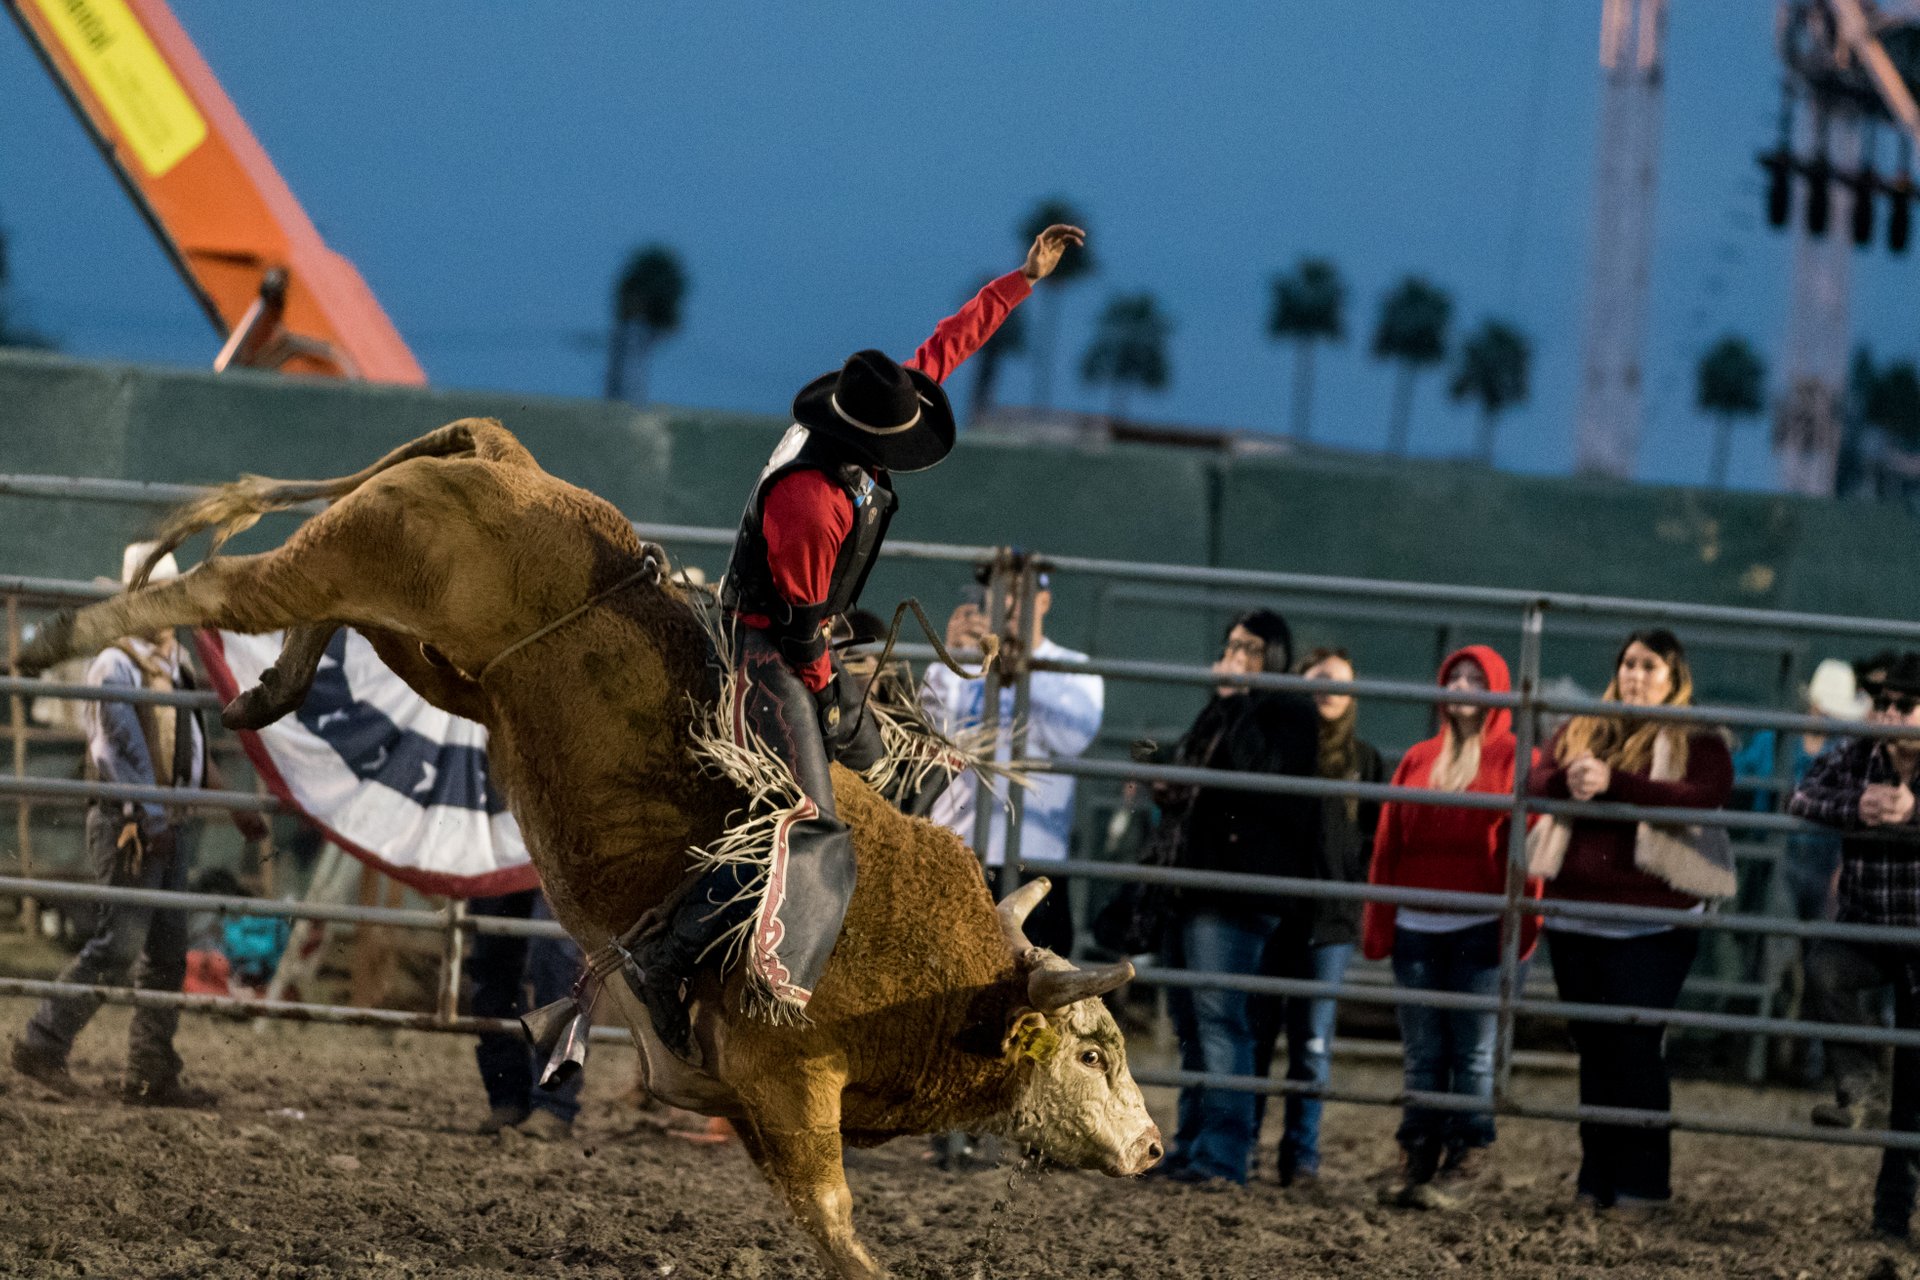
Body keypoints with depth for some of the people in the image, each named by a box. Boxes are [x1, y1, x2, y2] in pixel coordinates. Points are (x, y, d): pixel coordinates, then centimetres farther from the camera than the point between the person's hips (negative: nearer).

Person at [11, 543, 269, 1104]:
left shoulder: (177, 667, 17)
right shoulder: (116, 666, -9)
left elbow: (193, 748, 26)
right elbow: (122, 748, -16)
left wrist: (235, 809, 26)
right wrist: (150, 819, -20)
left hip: (165, 824, 9)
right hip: (127, 824, -9)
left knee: (168, 953, 6)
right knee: (118, 944, -13)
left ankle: (153, 1074, 8)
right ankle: (42, 1045, -7)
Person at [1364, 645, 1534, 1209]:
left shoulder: (1514, 759, 2)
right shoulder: (1419, 761, 14)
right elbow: (1388, 843, 13)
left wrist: (1521, 924, -10)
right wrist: (1378, 925, 7)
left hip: (1479, 929, -4)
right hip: (1415, 929, 4)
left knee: (1473, 1053, -2)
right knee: (1422, 1055, 5)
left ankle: (1460, 1168, -1)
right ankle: (1415, 1162, 8)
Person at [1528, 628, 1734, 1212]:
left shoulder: (1697, 743, 0)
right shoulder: (1580, 731, 14)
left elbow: (1703, 798, -19)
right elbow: (1534, 785, 3)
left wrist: (1614, 781, -26)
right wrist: (1568, 781, -20)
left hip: (1651, 923, -5)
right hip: (1575, 919, 5)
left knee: (1636, 1049, -8)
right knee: (1594, 1050, 10)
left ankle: (1643, 1183, -3)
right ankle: (1597, 1179, 16)